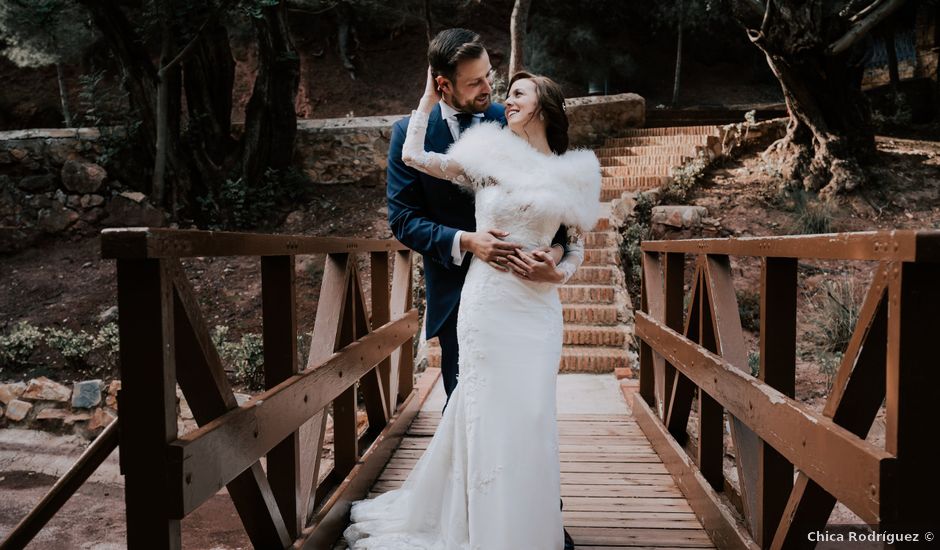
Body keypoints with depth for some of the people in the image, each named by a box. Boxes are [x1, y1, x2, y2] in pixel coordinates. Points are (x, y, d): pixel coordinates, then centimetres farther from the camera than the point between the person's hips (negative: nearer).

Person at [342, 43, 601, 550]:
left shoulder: (574, 173, 8)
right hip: (489, 302, -1)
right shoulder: (488, 156, 6)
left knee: (529, 416, 4)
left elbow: (577, 243, 14)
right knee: (489, 412, 2)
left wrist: (558, 269, -7)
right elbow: (413, 156, 4)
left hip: (539, 306, 1)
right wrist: (430, 95, 13)